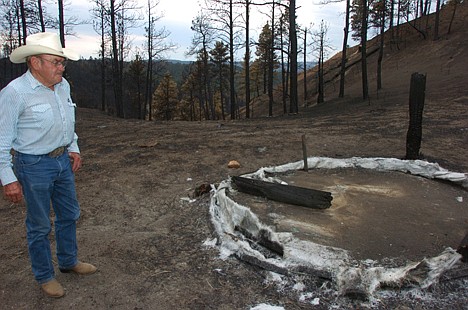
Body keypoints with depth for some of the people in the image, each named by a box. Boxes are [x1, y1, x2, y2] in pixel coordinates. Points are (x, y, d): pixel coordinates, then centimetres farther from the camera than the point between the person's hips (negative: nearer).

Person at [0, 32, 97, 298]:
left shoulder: (63, 86, 3)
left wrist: (74, 148, 16)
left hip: (63, 160, 7)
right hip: (34, 166, -7)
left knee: (69, 214, 20)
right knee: (40, 226, 8)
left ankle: (69, 261, 41)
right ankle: (45, 276, 29)